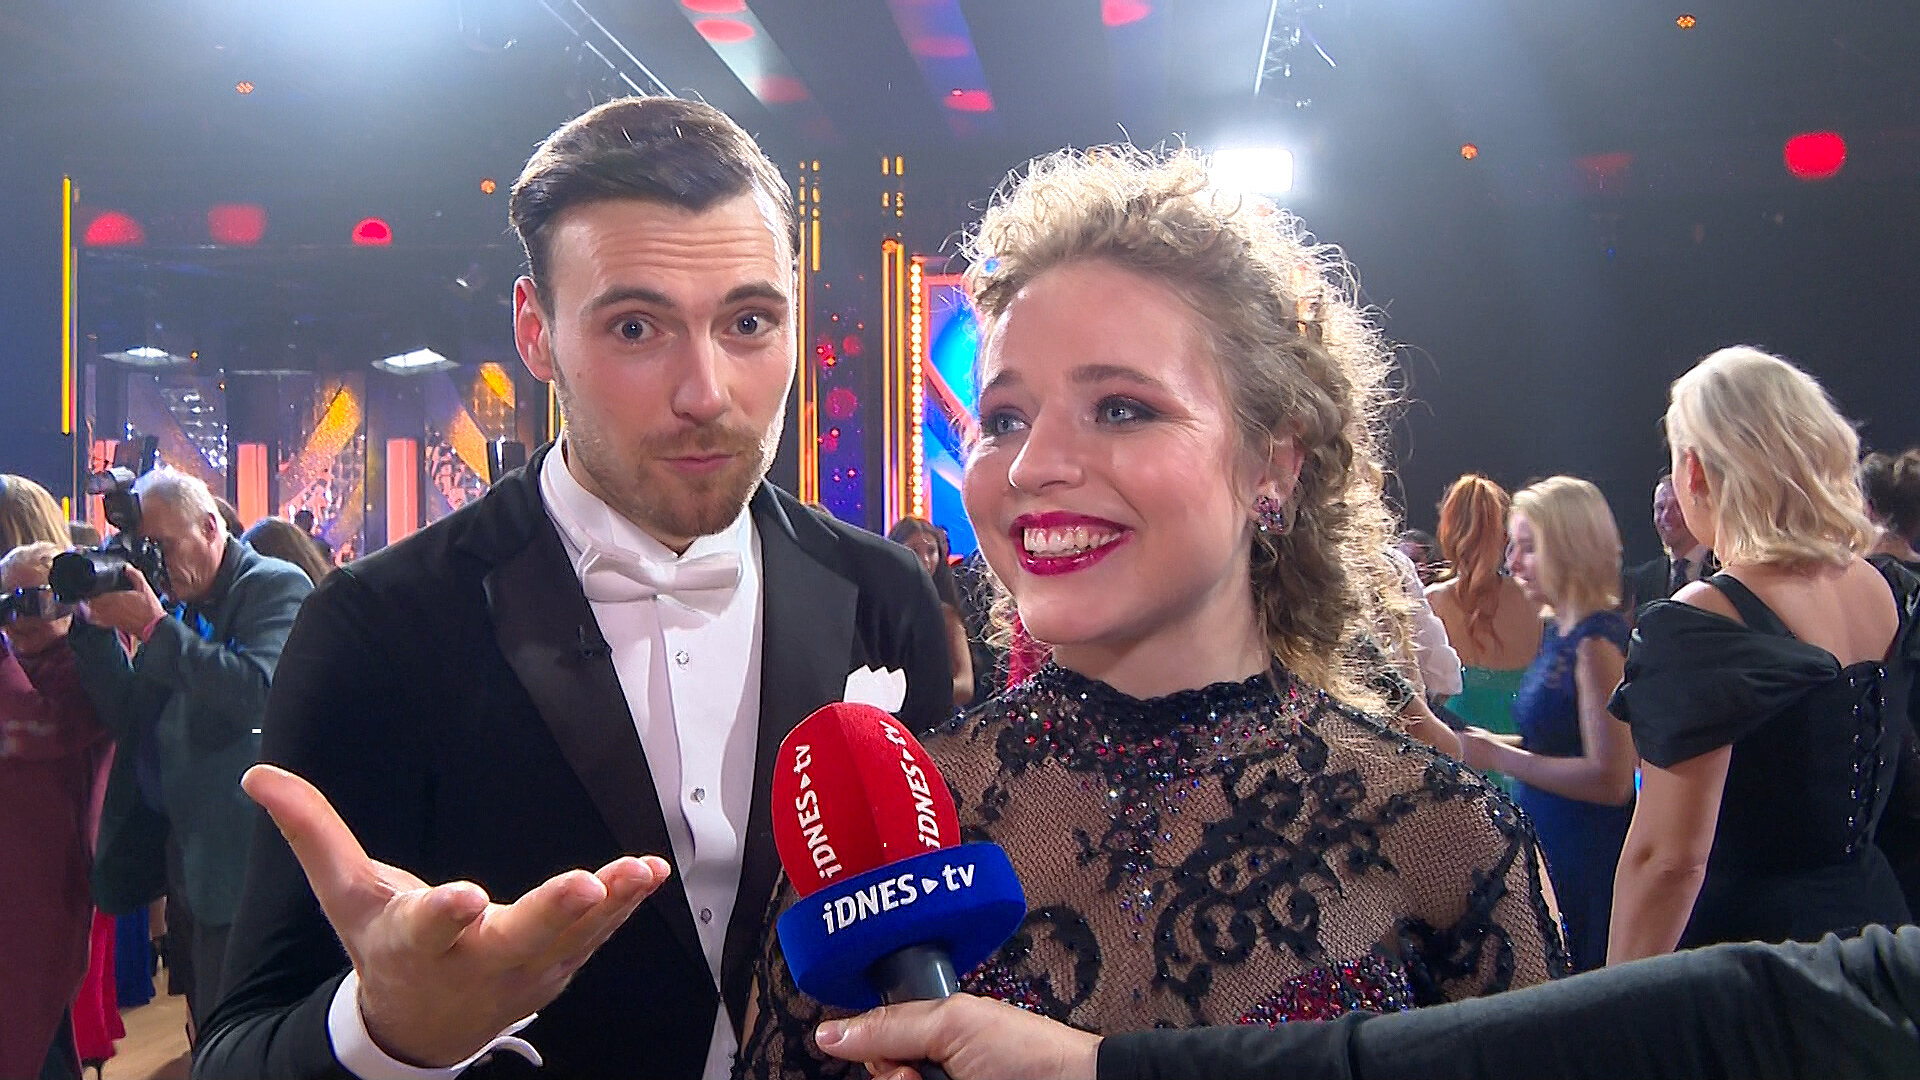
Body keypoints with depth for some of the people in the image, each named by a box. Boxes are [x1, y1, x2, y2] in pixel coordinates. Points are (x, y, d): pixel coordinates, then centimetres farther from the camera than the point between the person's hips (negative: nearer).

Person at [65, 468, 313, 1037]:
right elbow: (127, 717, 9)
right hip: (181, 860, 8)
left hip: (241, 859, -8)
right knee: (206, 1037, 15)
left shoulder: (277, 587, -8)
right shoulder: (178, 606, 14)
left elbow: (259, 694, -25)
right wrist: (98, 624, -2)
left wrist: (154, 627, -20)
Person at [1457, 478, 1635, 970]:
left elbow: (1610, 778, -22)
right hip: (1548, 849, 9)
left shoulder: (1598, 642, -17)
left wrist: (1499, 758, -18)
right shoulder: (1559, 631, 10)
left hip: (1586, 864, -9)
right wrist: (1492, 743, 5)